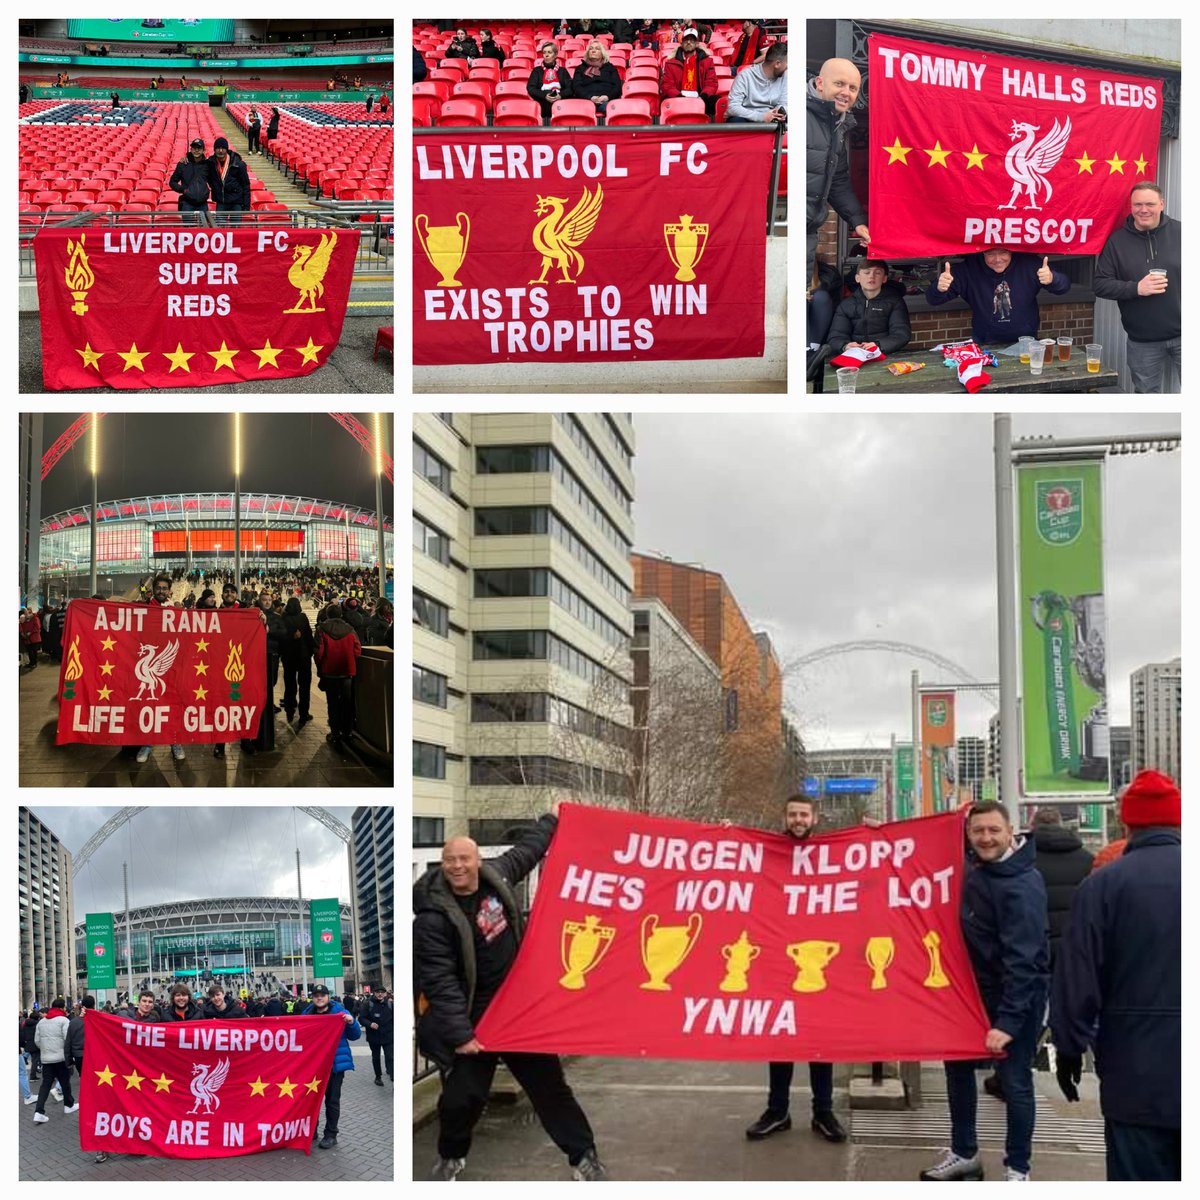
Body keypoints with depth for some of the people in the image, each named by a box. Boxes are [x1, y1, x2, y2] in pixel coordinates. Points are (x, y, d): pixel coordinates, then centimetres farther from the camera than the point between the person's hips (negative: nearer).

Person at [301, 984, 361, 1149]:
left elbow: (355, 1036, -4)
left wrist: (351, 1022, -22)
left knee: (332, 1100, 3)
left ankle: (331, 1135, 11)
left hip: (334, 1064, -4)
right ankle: (311, 1131, 26)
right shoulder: (307, 1014, 5)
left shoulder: (339, 1012, -6)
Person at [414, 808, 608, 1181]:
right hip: (473, 1017, -5)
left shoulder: (496, 874, -3)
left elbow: (525, 851, 20)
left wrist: (552, 819, 29)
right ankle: (450, 1157, 28)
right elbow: (439, 980, -24)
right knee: (461, 1094, -3)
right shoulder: (433, 917, -22)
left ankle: (583, 1156, 22)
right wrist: (458, 1033, -27)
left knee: (549, 1082, 12)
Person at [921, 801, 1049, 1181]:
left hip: (1020, 990, -8)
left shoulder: (1022, 886, -25)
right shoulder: (974, 866, 0)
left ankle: (1017, 1170, 13)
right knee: (957, 1063, 15)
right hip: (979, 985, 8)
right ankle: (964, 1154, 30)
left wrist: (1008, 1019, -33)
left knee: (1014, 1081, -2)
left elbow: (1021, 958, -28)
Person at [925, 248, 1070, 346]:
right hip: (985, 345, -1)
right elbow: (933, 299, -10)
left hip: (1025, 342, 1)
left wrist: (1052, 279, -34)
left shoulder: (1028, 263, -9)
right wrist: (939, 288, -35)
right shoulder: (969, 268, -10)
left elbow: (1063, 286, -10)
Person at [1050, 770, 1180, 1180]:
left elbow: (1078, 977, -7)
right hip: (1185, 1069, 2)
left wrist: (1070, 1047, 5)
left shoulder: (1104, 883, -8)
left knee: (1141, 1179, 4)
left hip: (1137, 1073, -2)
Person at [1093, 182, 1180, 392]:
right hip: (1143, 342, 1)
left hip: (1181, 334, -1)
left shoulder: (1178, 232, -1)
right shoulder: (1117, 241, 0)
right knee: (1146, 392, 13)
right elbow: (1100, 284, -3)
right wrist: (1136, 288, -18)